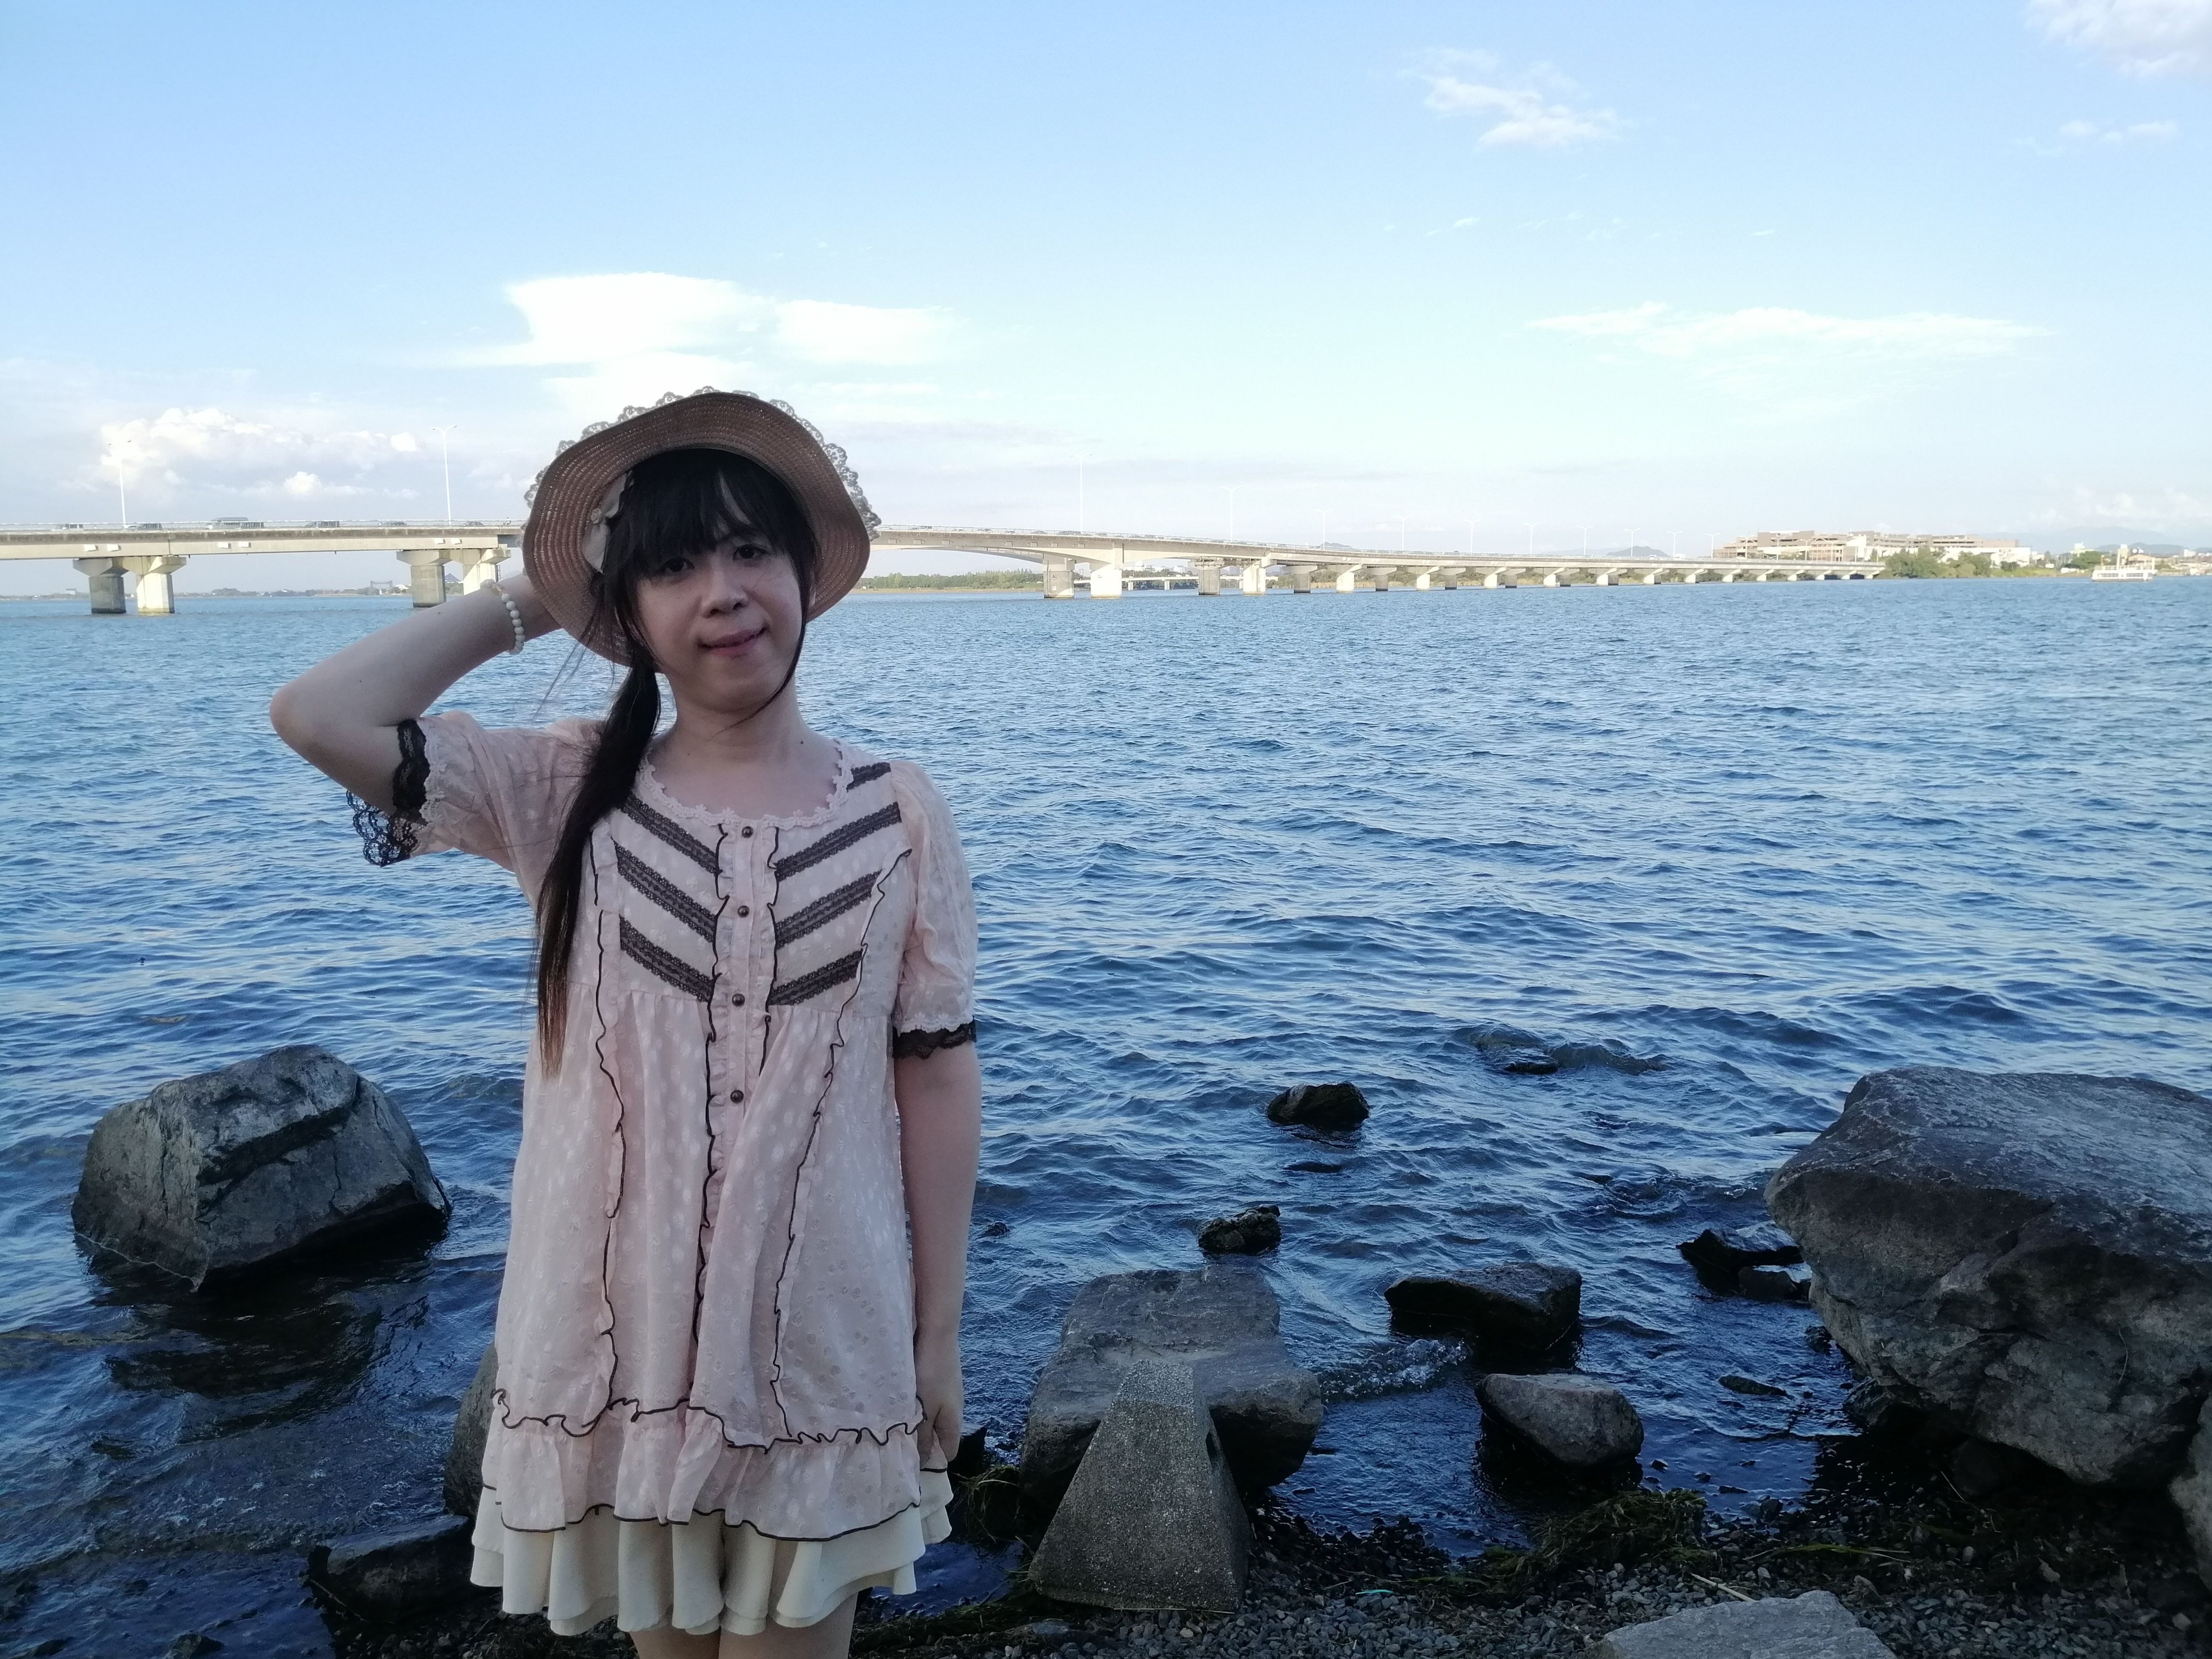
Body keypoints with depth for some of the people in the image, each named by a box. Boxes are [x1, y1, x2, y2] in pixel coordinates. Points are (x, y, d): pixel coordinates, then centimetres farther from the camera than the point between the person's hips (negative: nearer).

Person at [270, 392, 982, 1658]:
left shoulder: (899, 815, -7)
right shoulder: (567, 792, -4)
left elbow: (937, 1075, -4)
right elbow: (318, 715, -17)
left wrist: (940, 1333, -1)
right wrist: (528, 600, -6)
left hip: (824, 1342, -1)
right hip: (620, 1329, 1)